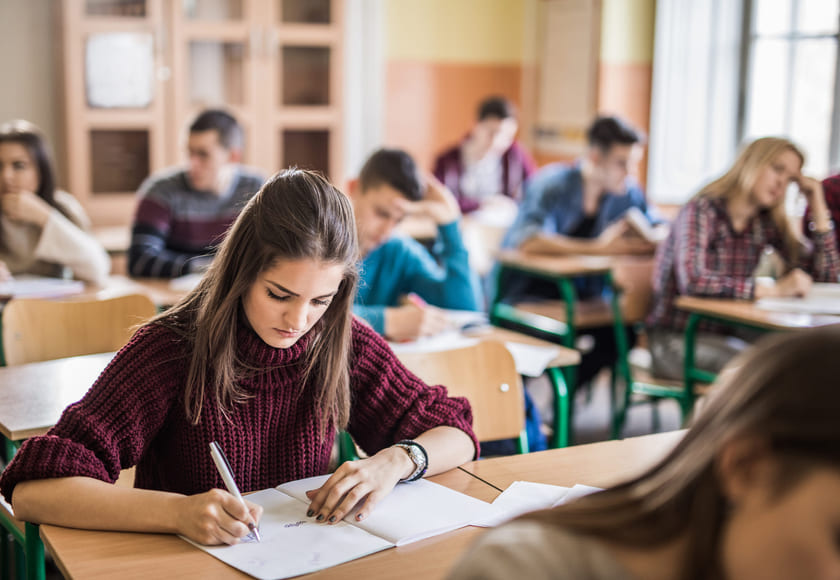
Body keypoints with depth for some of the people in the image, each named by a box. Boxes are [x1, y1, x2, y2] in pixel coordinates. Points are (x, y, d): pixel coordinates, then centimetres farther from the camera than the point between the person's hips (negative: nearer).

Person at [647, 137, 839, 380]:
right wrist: (774, 289, -29)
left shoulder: (766, 223, 6)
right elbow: (693, 281, -31)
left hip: (728, 333, 7)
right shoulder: (701, 211, -13)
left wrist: (818, 207, 2)